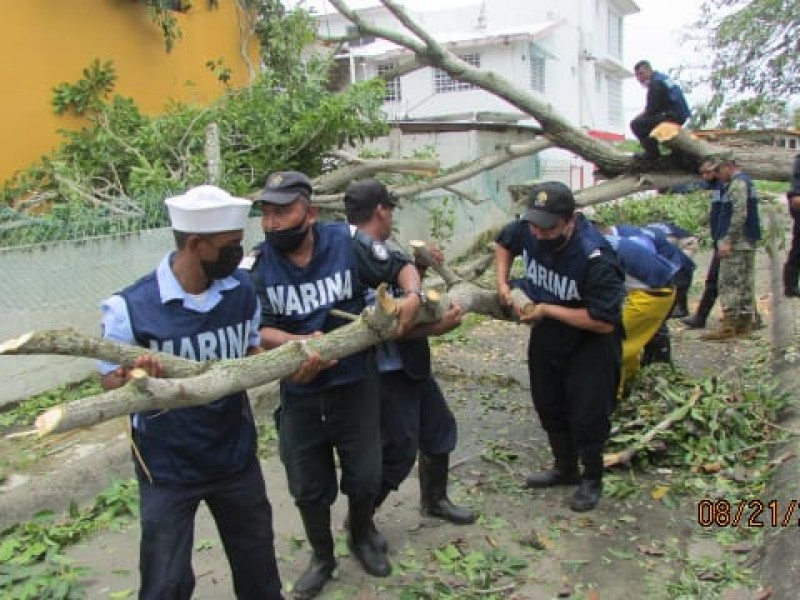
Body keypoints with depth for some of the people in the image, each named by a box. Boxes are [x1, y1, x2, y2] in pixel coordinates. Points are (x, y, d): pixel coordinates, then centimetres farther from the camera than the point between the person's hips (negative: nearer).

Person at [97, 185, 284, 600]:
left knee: (257, 565, 22)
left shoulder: (242, 290, -8)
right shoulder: (130, 308, -22)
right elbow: (111, 383, -12)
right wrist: (133, 379, -35)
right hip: (169, 468, -4)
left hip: (236, 455, 4)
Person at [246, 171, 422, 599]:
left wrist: (412, 297, -21)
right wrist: (301, 343, -32)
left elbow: (401, 267, -1)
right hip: (299, 392, 1)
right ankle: (322, 557, 42)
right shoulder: (258, 265, -10)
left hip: (355, 383, -1)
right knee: (307, 486, 14)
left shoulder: (347, 244, -12)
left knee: (365, 475, 12)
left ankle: (362, 537, 45)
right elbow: (257, 330, -16)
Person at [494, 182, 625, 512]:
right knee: (548, 405, 19)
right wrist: (502, 281, -8)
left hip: (589, 343, -6)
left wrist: (548, 310, -29)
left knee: (586, 414, 2)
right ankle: (565, 468, 41)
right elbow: (503, 242, 7)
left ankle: (592, 479, 28)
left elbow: (603, 322, -35)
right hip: (546, 334, 7)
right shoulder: (526, 229, -18)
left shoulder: (595, 258, -36)